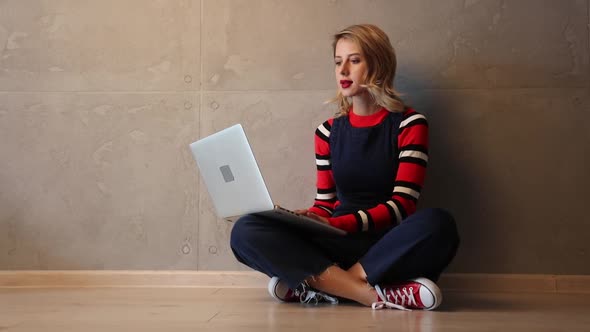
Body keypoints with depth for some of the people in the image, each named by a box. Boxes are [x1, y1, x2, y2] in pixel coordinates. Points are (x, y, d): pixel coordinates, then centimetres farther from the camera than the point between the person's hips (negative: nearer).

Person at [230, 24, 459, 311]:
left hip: (392, 248, -3)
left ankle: (322, 285, -25)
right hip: (338, 245, 3)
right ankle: (377, 295, -29)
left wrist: (337, 223, -22)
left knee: (437, 224, -37)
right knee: (246, 231, -21)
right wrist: (306, 219, -11)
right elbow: (325, 204, 13)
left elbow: (402, 204, -8)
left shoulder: (408, 124, 0)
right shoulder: (329, 131, 12)